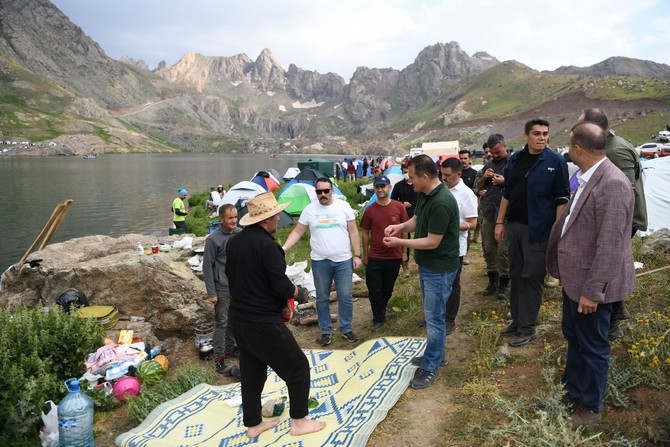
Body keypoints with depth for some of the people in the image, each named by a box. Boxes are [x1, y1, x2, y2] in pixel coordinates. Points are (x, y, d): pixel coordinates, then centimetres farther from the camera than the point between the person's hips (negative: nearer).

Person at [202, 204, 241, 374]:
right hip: (223, 289, -5)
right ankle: (218, 357, 13)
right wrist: (211, 292, -11)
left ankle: (230, 348, 34)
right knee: (221, 322, 3)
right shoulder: (213, 239, -15)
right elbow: (207, 266, -11)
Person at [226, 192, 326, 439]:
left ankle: (253, 424, 32)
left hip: (239, 319, 8)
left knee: (251, 372, 20)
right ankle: (299, 422, 18)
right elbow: (281, 287, -22)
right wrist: (294, 290, -2)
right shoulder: (266, 244, -21)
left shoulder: (234, 242, 5)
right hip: (264, 323, -8)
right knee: (298, 367, 8)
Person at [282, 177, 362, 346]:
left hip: (343, 261, 0)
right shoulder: (309, 209, -2)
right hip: (320, 262, 1)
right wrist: (284, 248, -12)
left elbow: (353, 232, 2)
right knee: (322, 298, 11)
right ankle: (326, 331, 26)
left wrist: (357, 255, -1)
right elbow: (297, 232, 2)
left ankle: (346, 329, 24)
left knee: (345, 297, 6)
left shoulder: (344, 206, -3)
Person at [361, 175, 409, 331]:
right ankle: (379, 318, 21)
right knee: (374, 289, 3)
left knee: (387, 289, 15)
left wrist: (404, 252, 5)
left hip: (394, 257, 1)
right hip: (374, 258, 0)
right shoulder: (370, 210, -5)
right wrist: (365, 255, 4)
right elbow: (365, 233, 3)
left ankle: (380, 310, 41)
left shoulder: (399, 207, -5)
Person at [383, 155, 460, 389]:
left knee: (434, 317, 1)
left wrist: (400, 242, -19)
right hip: (427, 265, 10)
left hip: (439, 269, -10)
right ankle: (436, 354, 37)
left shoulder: (442, 203, -28)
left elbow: (432, 242, -26)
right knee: (431, 314, 21)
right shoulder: (424, 194, 2)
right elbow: (417, 219, 17)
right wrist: (400, 226, -3)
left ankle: (430, 367, 14)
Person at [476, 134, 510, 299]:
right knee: (488, 247, 8)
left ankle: (503, 283, 7)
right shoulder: (488, 165, 15)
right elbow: (479, 187, 20)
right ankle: (492, 278, 21)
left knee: (503, 249, -4)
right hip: (488, 211, 5)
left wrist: (505, 181, -16)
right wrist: (484, 177, 0)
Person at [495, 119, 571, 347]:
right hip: (515, 225, 6)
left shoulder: (556, 162, -7)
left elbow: (562, 199, -8)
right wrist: (500, 222, 11)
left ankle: (527, 328, 10)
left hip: (538, 230, -6)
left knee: (532, 278, 0)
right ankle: (517, 321, 25)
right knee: (516, 275, 13)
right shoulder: (515, 159, 7)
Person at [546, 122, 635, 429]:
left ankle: (590, 408, 29)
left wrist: (593, 290, -23)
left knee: (592, 346, 9)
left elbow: (610, 245, -26)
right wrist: (564, 271, 22)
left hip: (592, 284, -9)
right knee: (573, 338, 23)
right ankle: (572, 392, 43)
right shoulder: (588, 177, 6)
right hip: (575, 278, 9)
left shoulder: (613, 184, -24)